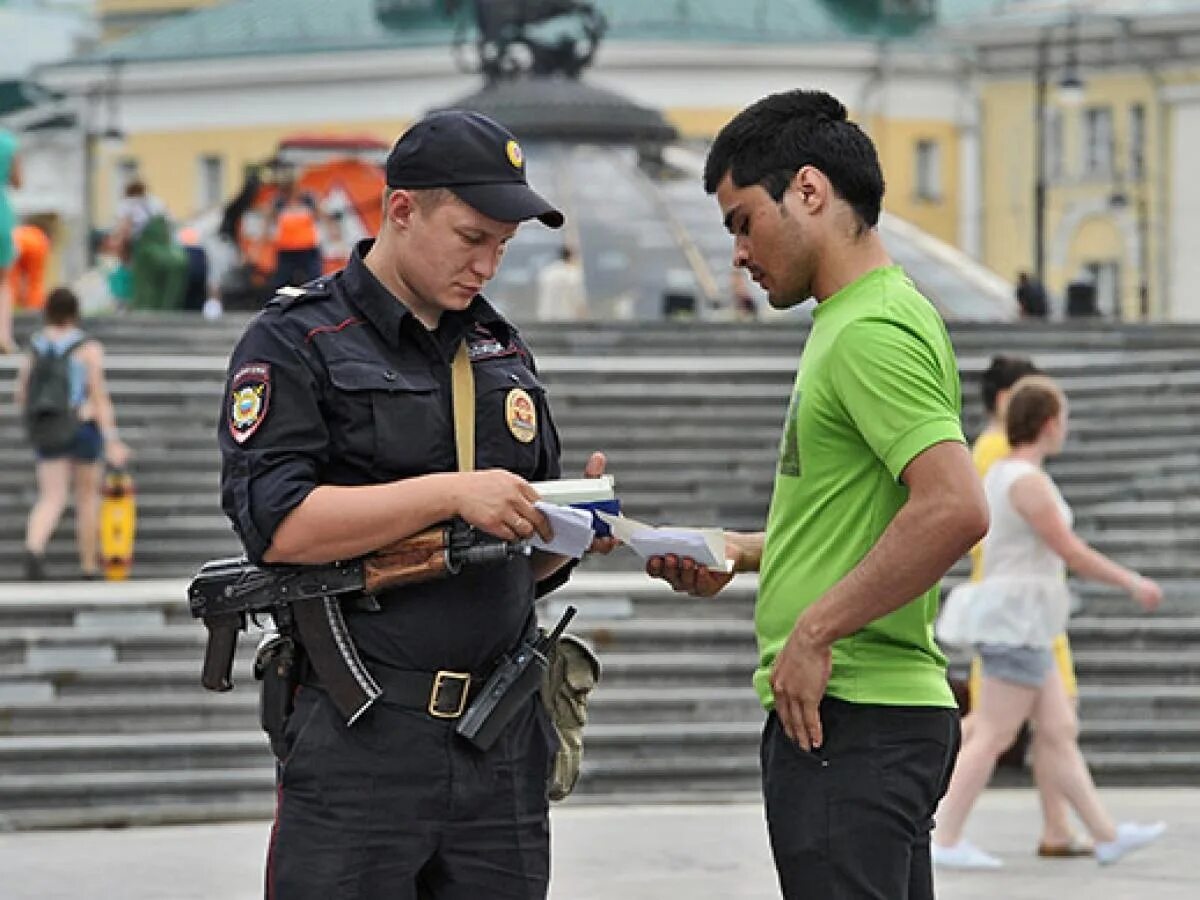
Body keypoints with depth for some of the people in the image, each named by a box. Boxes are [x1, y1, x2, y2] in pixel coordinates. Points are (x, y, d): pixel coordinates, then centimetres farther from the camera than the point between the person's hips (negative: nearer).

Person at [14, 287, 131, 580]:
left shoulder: (35, 349, 2)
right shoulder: (88, 348, -9)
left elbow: (22, 398, 7)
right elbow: (99, 395, -15)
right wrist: (112, 440, -16)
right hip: (86, 428, -2)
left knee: (51, 498, -1)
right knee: (88, 495, 15)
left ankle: (34, 548, -30)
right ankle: (89, 567, 22)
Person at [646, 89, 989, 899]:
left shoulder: (872, 332, -15)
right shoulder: (856, 321, 18)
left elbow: (955, 508, -27)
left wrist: (815, 630, -22)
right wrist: (740, 555, 16)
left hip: (849, 721, -11)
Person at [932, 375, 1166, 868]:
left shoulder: (1002, 474, 14)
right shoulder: (1030, 482, -16)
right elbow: (1072, 553, -16)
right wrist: (1133, 582, -6)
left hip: (1007, 622, 10)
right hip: (1018, 622, -10)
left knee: (1060, 732, 10)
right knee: (992, 738, -6)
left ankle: (1106, 836, 12)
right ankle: (946, 841, -5)